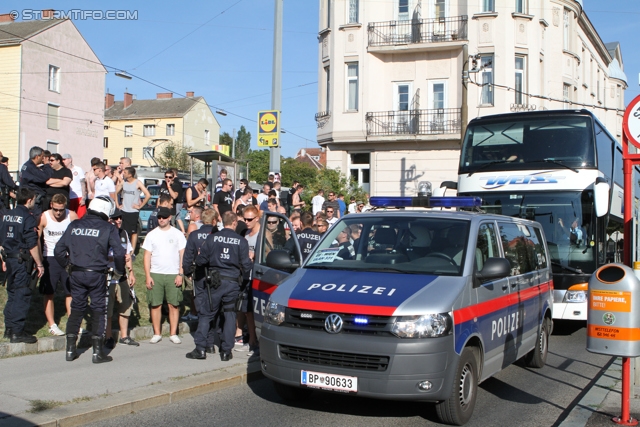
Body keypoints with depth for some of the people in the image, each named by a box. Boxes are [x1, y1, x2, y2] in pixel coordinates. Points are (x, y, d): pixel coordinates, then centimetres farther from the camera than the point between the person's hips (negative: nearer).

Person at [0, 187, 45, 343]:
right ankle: (17, 332, 0)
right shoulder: (28, 218, -15)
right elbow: (32, 245, -17)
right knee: (22, 295, -2)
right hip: (22, 260, -8)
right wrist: (39, 264, -10)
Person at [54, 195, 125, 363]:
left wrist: (67, 265, 22)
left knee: (76, 309, 15)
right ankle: (98, 352, 6)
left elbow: (58, 250, 7)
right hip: (97, 275, -4)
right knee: (98, 310, 5)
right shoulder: (108, 228, -4)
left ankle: (70, 349, 18)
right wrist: (119, 271, 5)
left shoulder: (74, 225, 7)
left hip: (76, 274, 4)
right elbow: (119, 253, -12)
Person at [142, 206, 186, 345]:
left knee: (174, 304, -1)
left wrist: (180, 274, -6)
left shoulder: (177, 234, 4)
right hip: (155, 274, 1)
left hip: (173, 275, -1)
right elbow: (147, 256, 6)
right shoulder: (152, 235, 7)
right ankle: (157, 333, 11)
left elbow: (183, 255, 2)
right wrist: (148, 276, -2)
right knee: (155, 304, 2)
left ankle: (173, 334, 6)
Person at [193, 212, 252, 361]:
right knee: (230, 315, 9)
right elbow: (246, 265, -4)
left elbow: (201, 261, -1)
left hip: (215, 281, 0)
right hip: (233, 282, 0)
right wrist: (244, 280, 13)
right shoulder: (241, 241, -3)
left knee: (206, 314, 9)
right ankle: (226, 351, 9)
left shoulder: (212, 238, -3)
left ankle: (200, 348, 5)